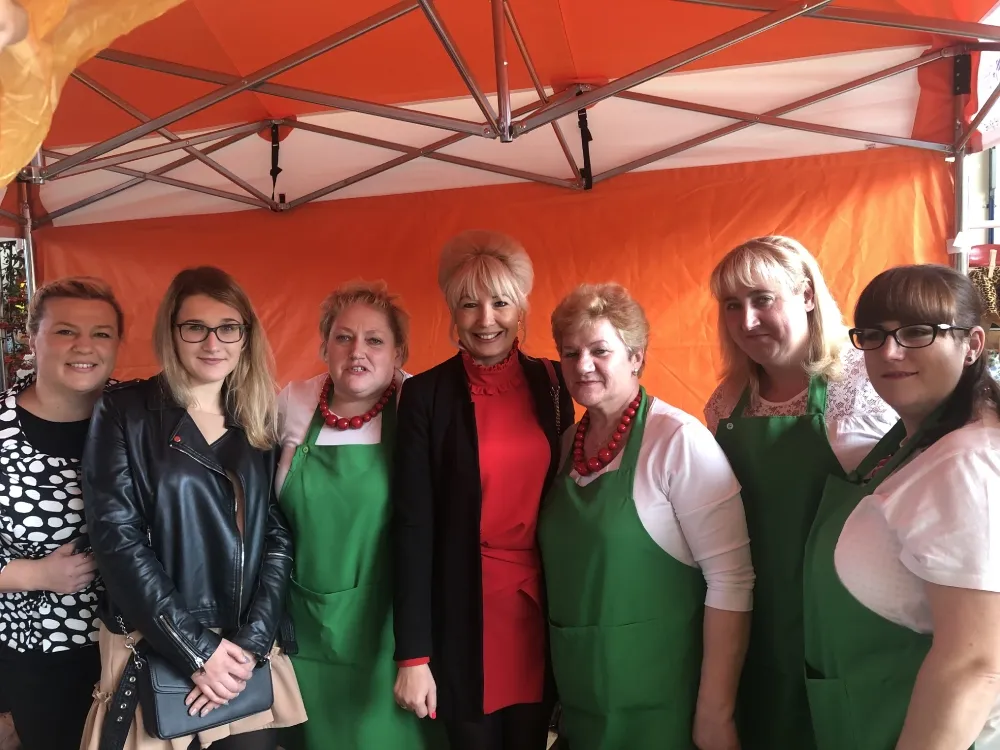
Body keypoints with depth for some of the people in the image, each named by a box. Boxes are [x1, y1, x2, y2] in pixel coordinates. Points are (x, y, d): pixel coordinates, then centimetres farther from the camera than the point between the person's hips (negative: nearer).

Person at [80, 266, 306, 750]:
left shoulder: (259, 424, 5)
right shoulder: (124, 412, -5)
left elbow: (280, 535, 0)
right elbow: (117, 537, -12)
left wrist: (250, 642, -11)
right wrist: (198, 649, -14)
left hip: (248, 648, 3)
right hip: (155, 651, -2)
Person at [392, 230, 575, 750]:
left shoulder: (550, 382, 1)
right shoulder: (427, 394, -9)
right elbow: (413, 524, -11)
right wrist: (413, 653, -13)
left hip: (542, 603, 3)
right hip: (464, 612, -2)